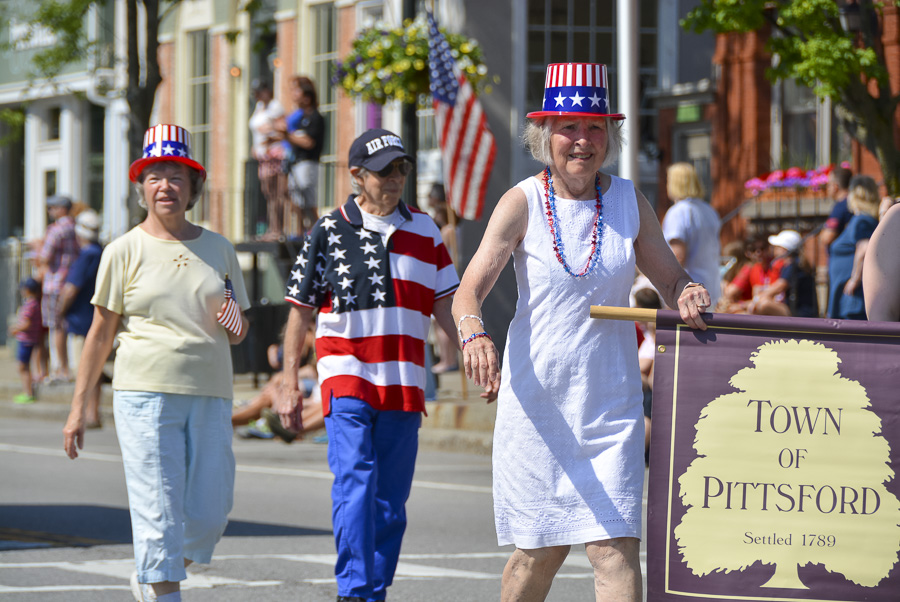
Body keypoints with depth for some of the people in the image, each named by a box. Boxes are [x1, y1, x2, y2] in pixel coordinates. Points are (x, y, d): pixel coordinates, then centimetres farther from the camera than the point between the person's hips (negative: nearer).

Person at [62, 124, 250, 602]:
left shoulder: (219, 250, 13)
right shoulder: (125, 250, 3)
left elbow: (239, 332, 19)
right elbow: (101, 332, 4)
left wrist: (235, 322, -5)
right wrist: (78, 406, 1)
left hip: (209, 396, 4)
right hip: (145, 393, -4)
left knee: (208, 515, 1)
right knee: (159, 513, -9)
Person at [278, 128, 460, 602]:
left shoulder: (424, 232, 11)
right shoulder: (329, 231, 2)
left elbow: (445, 306, 13)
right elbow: (300, 310, 5)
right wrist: (289, 385, 2)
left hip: (403, 384, 3)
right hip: (345, 374, -3)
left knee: (391, 499, 5)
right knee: (355, 483, -18)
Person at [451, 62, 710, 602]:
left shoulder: (628, 201, 5)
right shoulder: (523, 203, -3)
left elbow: (672, 280, 12)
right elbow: (469, 290, -12)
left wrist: (689, 296, -13)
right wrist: (473, 333, -34)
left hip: (611, 401, 1)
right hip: (537, 395, -1)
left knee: (616, 545, -10)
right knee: (542, 550, 6)